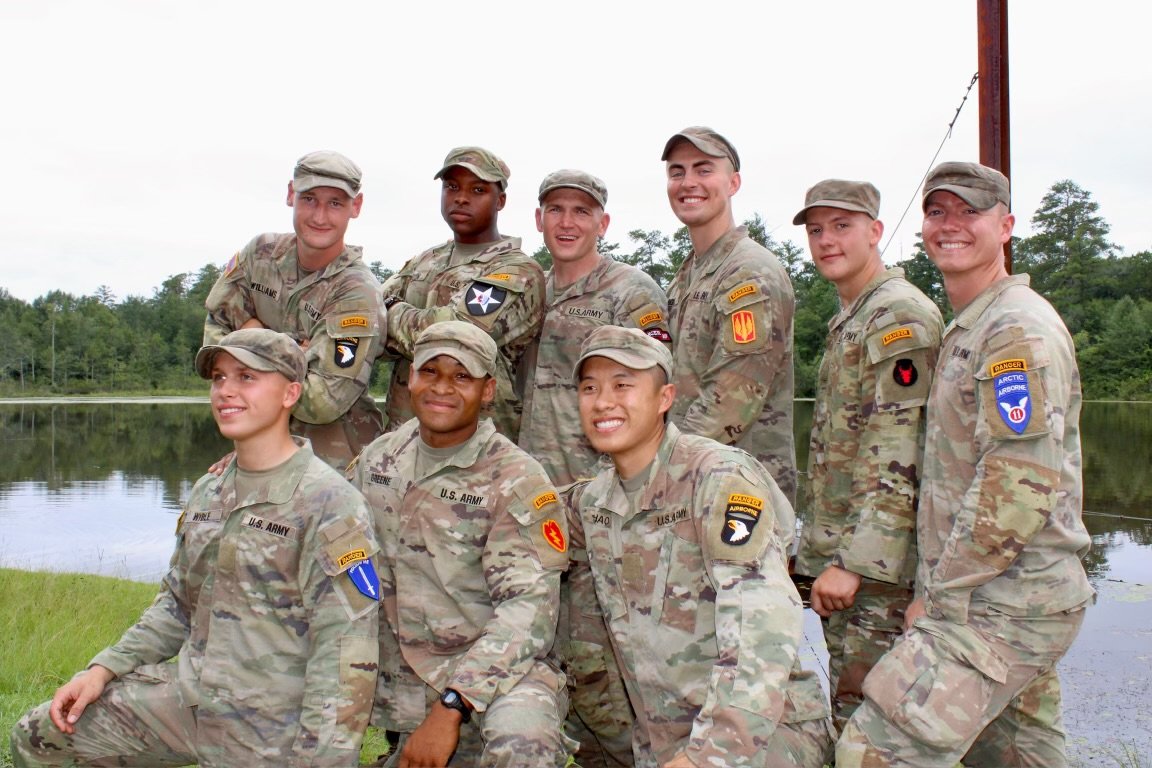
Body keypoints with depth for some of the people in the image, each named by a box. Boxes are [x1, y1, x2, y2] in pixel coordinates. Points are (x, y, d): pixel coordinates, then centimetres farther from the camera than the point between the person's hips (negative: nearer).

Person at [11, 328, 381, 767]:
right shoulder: (208, 493, 10)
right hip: (186, 694, 7)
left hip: (269, 731, -7)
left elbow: (345, 653, -21)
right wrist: (103, 669, 9)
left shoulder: (329, 505, -16)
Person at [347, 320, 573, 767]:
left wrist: (451, 706, -25)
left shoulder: (516, 480, -12)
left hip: (494, 671, -6)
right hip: (402, 688, 6)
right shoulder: (378, 458, 6)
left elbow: (528, 606, -19)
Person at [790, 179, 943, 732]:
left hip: (876, 562, -10)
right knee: (846, 718, 16)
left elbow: (896, 461, -21)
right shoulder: (846, 321, 18)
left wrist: (854, 561, -24)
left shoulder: (900, 317, -13)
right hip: (839, 554, 10)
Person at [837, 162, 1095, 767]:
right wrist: (932, 584, 15)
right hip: (1011, 600, 10)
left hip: (1003, 605, -10)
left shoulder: (1020, 331, -14)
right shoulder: (966, 330, 18)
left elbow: (1019, 491, -22)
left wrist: (939, 598, -15)